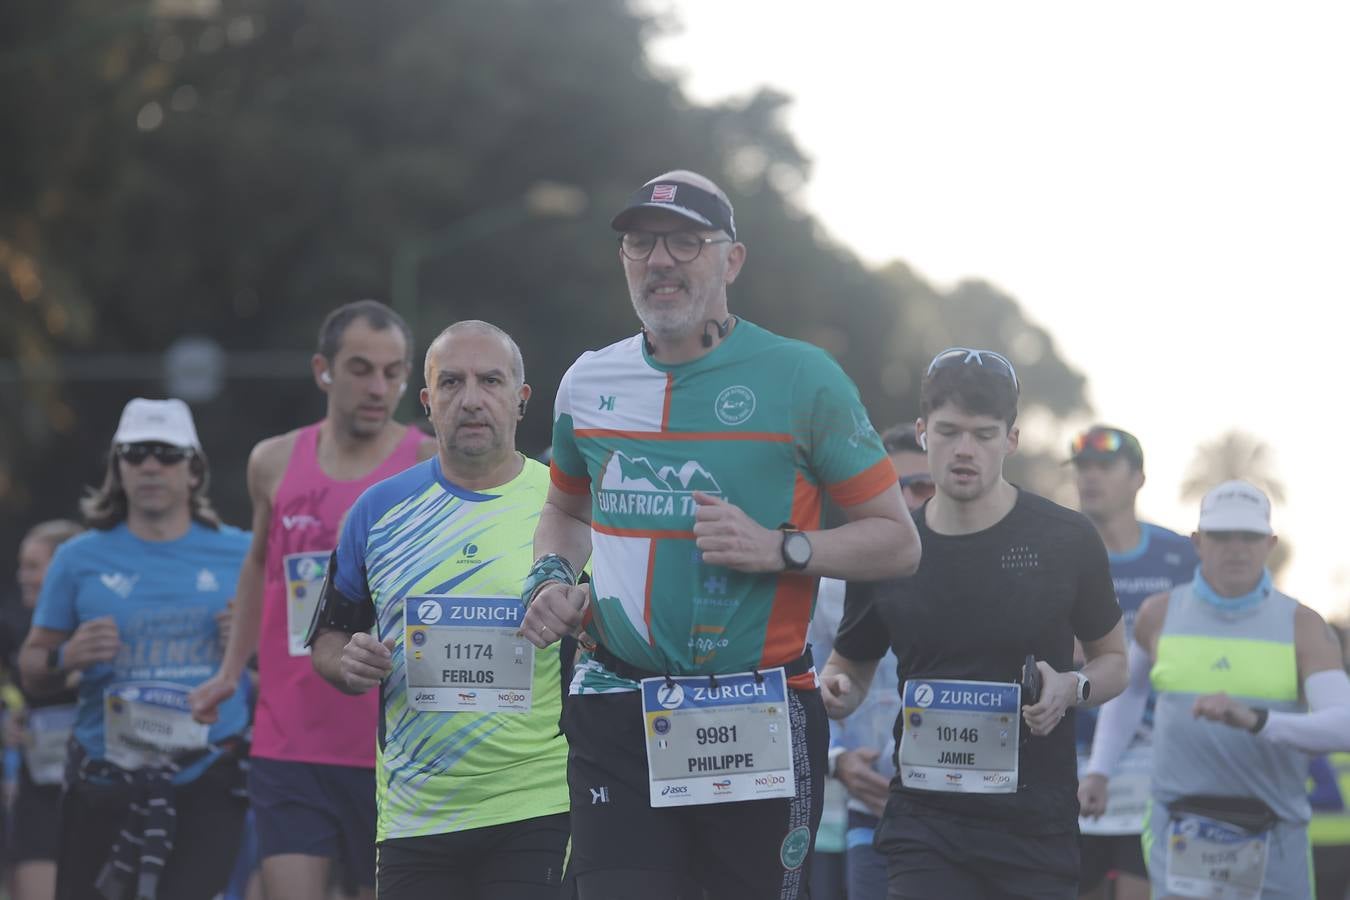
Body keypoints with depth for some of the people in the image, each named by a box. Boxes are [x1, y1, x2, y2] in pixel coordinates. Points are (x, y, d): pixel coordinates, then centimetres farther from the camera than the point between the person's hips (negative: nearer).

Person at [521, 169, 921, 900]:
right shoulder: (589, 382, 10)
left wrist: (780, 548, -14)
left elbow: (896, 542, 1)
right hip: (616, 721, 2)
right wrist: (553, 576, 8)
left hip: (760, 724, -2)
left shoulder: (800, 378, -2)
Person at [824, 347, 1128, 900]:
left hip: (1036, 825, 0)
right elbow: (851, 665, 17)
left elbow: (1114, 661, 11)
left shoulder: (1065, 540, 0)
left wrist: (1072, 688, -11)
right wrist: (836, 692, -6)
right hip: (924, 815, 0)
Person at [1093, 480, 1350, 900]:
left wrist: (1253, 719, -32)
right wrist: (1098, 771, 15)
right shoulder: (1161, 613, 5)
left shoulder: (1302, 626, -2)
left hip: (1273, 847, 1)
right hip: (1184, 840, 0)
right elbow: (1129, 688, 26)